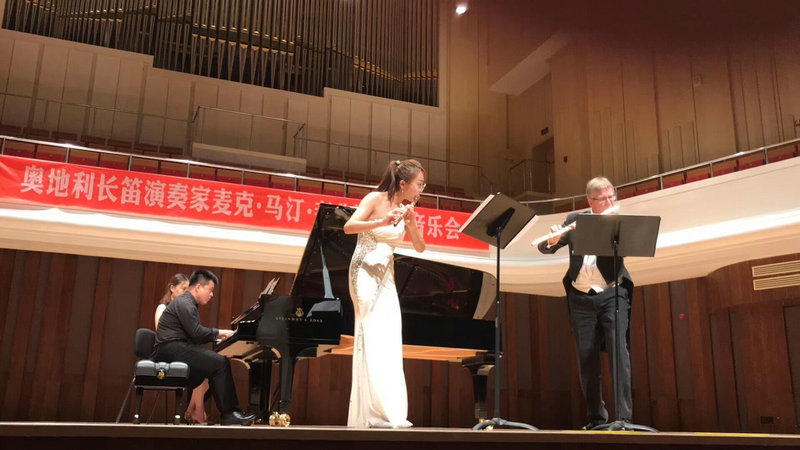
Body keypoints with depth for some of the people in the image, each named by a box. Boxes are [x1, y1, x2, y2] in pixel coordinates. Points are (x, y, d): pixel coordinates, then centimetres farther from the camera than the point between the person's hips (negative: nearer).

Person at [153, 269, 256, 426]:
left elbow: (194, 336, 19)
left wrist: (217, 336, 9)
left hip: (176, 350, 10)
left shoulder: (188, 303, 24)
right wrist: (218, 333, -6)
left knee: (220, 362, 1)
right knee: (220, 363, -20)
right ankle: (229, 414, -17)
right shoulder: (184, 303, -8)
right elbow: (196, 333, -19)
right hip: (171, 350, -10)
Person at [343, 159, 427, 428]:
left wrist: (411, 222, -11)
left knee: (389, 342, 3)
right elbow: (349, 227, -20)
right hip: (365, 272, -7)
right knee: (373, 337, -13)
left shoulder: (405, 209, 9)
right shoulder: (375, 199, -8)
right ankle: (377, 412, -12)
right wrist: (382, 222, -31)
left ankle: (388, 412, 9)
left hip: (386, 277, 7)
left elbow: (420, 248, 4)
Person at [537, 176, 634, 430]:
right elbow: (544, 249, 3)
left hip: (612, 293, -2)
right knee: (586, 356, 4)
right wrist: (552, 239, -20)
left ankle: (623, 416, -10)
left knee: (618, 349, -13)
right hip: (581, 297, 2)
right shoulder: (574, 220, 5)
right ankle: (595, 416, 16)